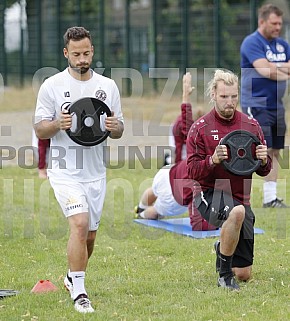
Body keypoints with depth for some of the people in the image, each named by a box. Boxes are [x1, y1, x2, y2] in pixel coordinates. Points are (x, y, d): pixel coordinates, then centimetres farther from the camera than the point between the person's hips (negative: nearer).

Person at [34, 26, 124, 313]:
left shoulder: (108, 86, 7)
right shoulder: (51, 86, -3)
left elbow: (119, 130, 12)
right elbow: (39, 130, -2)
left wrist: (113, 126, -11)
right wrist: (58, 124, -22)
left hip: (96, 172, 4)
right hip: (65, 170, -4)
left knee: (89, 235, 12)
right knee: (80, 224, -21)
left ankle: (72, 277, 37)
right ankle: (79, 292, -16)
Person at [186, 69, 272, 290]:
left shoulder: (251, 125, 5)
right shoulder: (200, 128, -5)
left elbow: (264, 171, 8)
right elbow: (192, 172, -9)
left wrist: (263, 160, -15)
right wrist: (212, 160, -28)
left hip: (240, 197, 4)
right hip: (209, 194, -4)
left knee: (244, 274, 6)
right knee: (237, 212, -41)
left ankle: (223, 249, 42)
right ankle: (224, 276, -24)